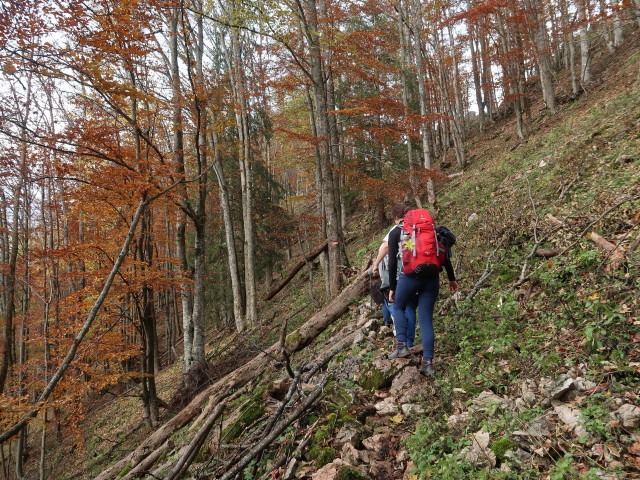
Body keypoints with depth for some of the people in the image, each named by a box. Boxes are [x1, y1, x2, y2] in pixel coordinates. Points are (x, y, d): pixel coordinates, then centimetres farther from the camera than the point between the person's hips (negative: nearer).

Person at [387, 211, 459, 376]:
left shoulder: (395, 233, 8)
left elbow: (392, 262, 2)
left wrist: (392, 287, 7)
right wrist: (452, 279, 15)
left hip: (409, 277, -3)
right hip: (431, 278, 3)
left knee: (398, 307, 24)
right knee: (426, 320, 9)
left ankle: (402, 345, 11)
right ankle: (427, 362, 3)